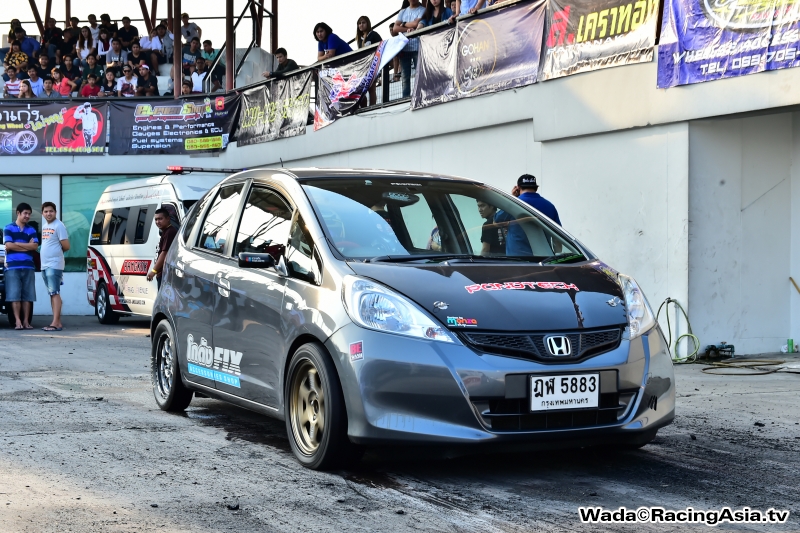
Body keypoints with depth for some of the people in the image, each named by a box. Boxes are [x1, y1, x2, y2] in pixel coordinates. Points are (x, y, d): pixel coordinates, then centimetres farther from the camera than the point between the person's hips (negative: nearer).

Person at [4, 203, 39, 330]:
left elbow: (35, 246, 1)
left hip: (28, 267, 3)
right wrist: (27, 246, -2)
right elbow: (8, 245, -7)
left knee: (27, 295, 0)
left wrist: (16, 244, -3)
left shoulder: (31, 230, 15)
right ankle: (18, 321, -6)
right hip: (13, 267, -3)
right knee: (15, 295, -6)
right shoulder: (8, 228, 6)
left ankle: (26, 321, 3)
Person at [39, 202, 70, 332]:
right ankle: (57, 322, 13)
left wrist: (56, 252, 2)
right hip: (45, 265, 9)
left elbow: (66, 246, -12)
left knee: (55, 293, -12)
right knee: (52, 294, 10)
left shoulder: (59, 226, -10)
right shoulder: (44, 227, 17)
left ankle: (55, 323, -17)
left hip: (54, 265, -9)